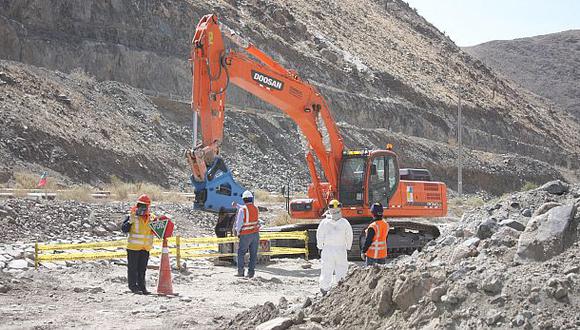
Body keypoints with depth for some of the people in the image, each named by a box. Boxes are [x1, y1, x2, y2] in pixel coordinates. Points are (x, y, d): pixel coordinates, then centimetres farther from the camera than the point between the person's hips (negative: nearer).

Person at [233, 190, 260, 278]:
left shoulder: (242, 210, -16)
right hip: (255, 234, 5)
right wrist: (237, 206, 29)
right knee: (253, 254, 8)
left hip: (245, 235, -5)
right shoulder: (255, 208, 3)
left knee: (241, 253, 10)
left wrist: (238, 233, 3)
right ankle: (251, 272, 7)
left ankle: (240, 271, 7)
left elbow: (239, 223, -13)